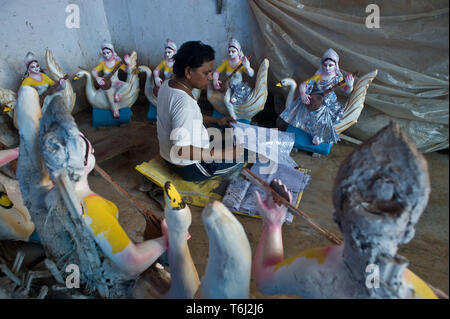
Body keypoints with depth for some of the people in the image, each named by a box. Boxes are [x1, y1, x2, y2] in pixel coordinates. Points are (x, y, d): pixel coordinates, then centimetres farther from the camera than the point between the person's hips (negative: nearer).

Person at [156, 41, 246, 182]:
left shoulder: (167, 85, -3)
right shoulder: (184, 103, -33)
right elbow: (180, 150, -37)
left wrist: (216, 120, 7)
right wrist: (221, 154, -32)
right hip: (190, 168, -9)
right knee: (244, 152, 4)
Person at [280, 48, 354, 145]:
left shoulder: (337, 78, -8)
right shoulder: (318, 76, -11)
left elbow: (347, 91, -7)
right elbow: (303, 85, -12)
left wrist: (350, 85, -31)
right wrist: (303, 94, -33)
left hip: (329, 102, 0)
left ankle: (319, 136, -6)